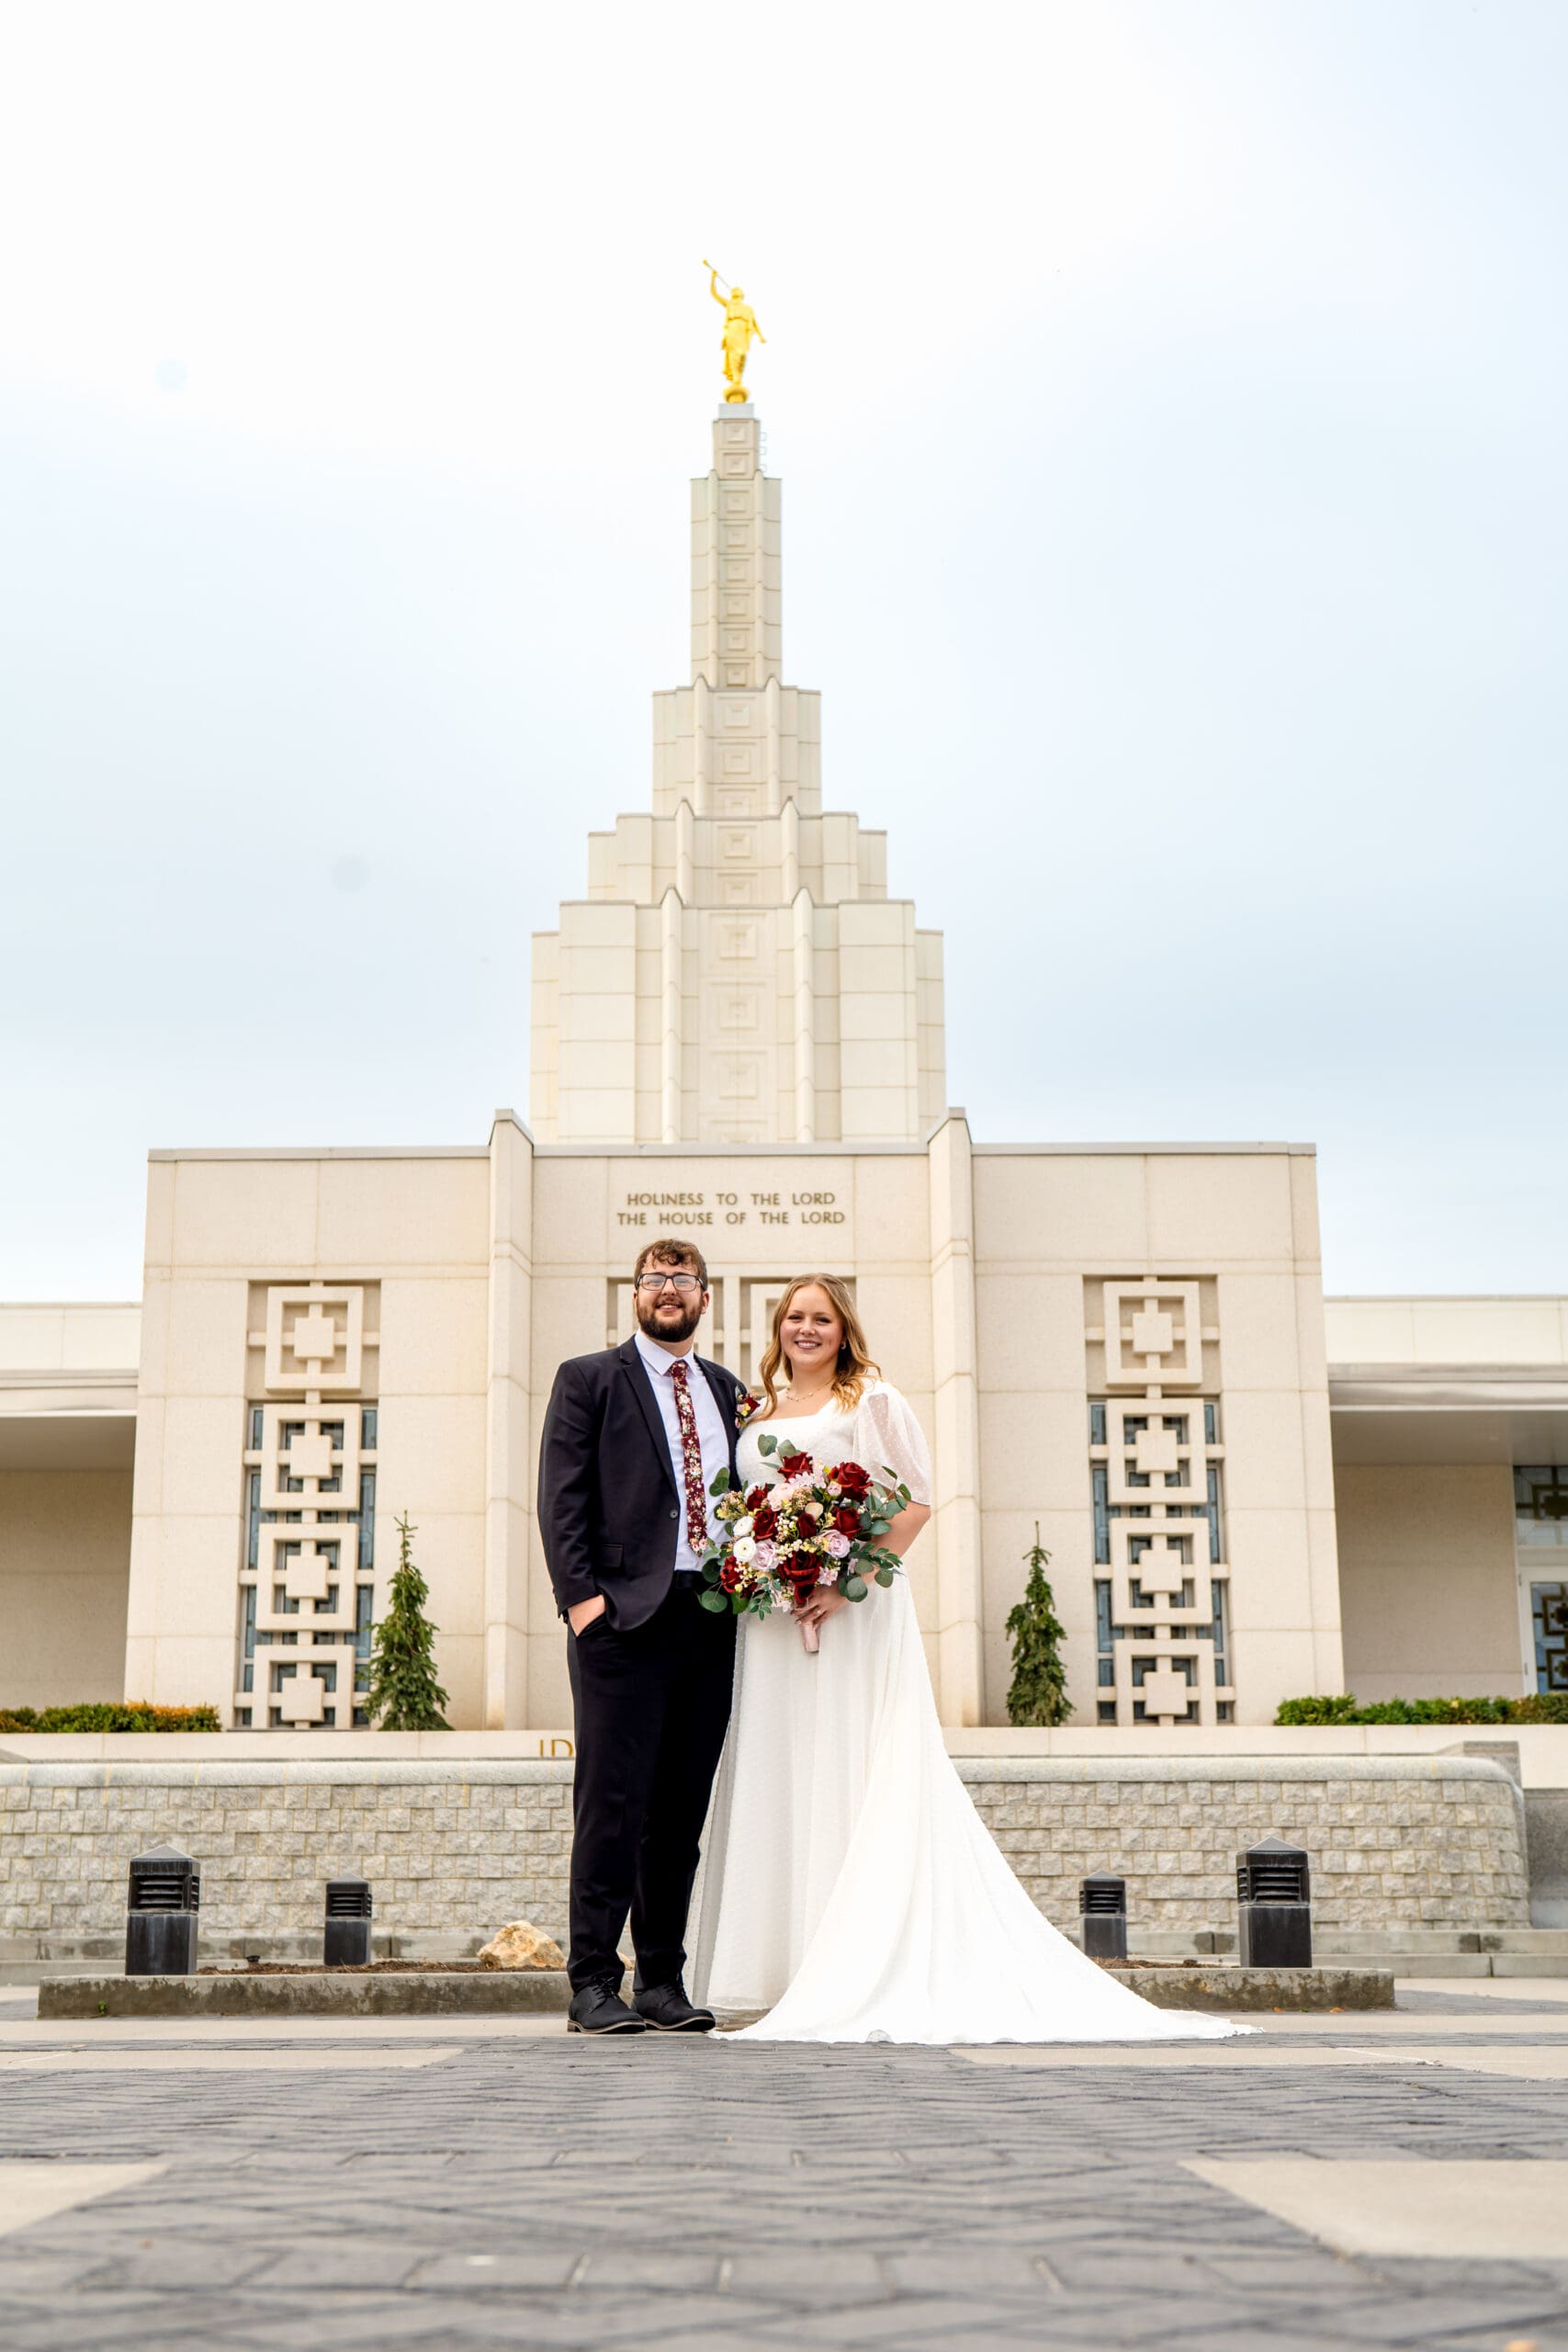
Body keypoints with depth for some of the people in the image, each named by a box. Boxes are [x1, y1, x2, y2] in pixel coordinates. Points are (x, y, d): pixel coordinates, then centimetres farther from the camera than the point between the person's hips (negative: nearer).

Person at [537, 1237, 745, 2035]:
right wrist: (581, 1595, -12)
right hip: (624, 1616, -5)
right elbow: (561, 1497, -2)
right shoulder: (588, 1379, 6)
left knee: (683, 1809, 7)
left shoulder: (730, 1392, 19)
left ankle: (663, 1982, 14)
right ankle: (593, 1985, -2)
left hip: (711, 1620, 5)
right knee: (613, 1803, -7)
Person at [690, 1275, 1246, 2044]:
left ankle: (854, 1980, -4)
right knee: (777, 1781, 2)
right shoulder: (756, 1413, 18)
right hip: (770, 1620, 5)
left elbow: (917, 1500, -6)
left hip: (855, 1614, -5)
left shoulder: (871, 1402, 2)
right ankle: (788, 1975, 7)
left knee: (851, 1779, -6)